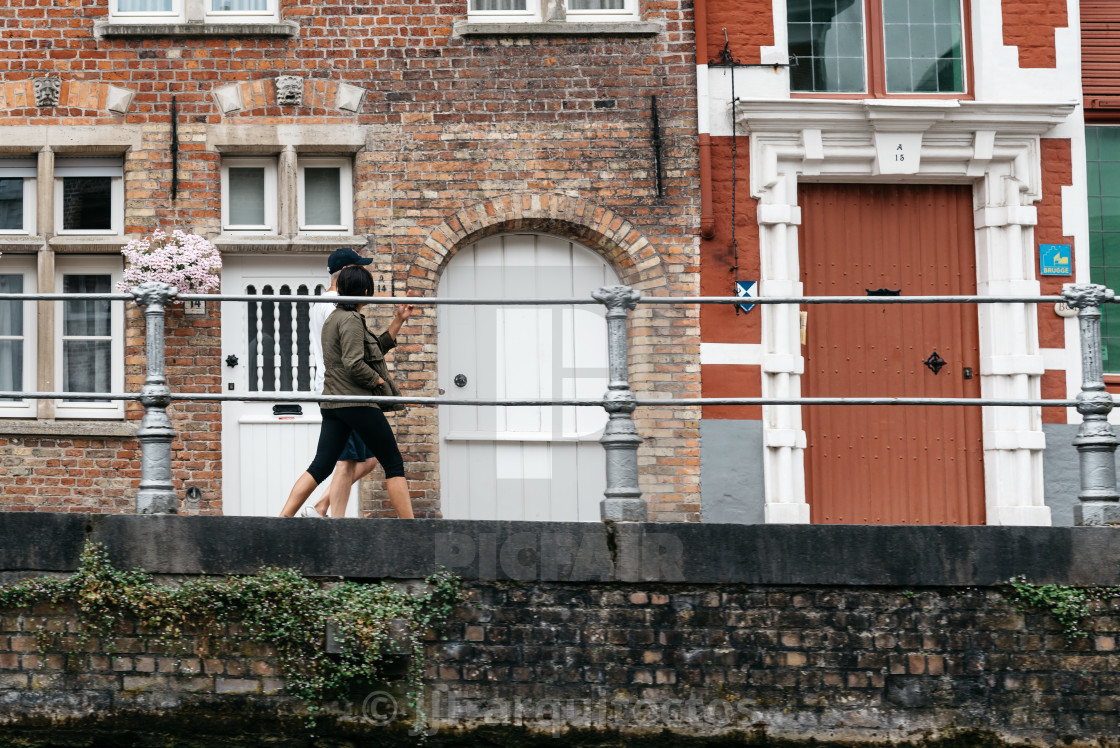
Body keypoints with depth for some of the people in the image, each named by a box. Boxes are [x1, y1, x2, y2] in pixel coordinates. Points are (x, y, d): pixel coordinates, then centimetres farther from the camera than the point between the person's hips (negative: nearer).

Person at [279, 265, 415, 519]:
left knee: (320, 467, 3)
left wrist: (398, 321, 21)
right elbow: (354, 364, -22)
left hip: (333, 403, 9)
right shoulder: (350, 320, -12)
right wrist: (380, 382, -8)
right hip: (357, 402, -9)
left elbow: (375, 349, 24)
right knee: (394, 464, 0)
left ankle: (283, 518, -8)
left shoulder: (335, 318, 19)